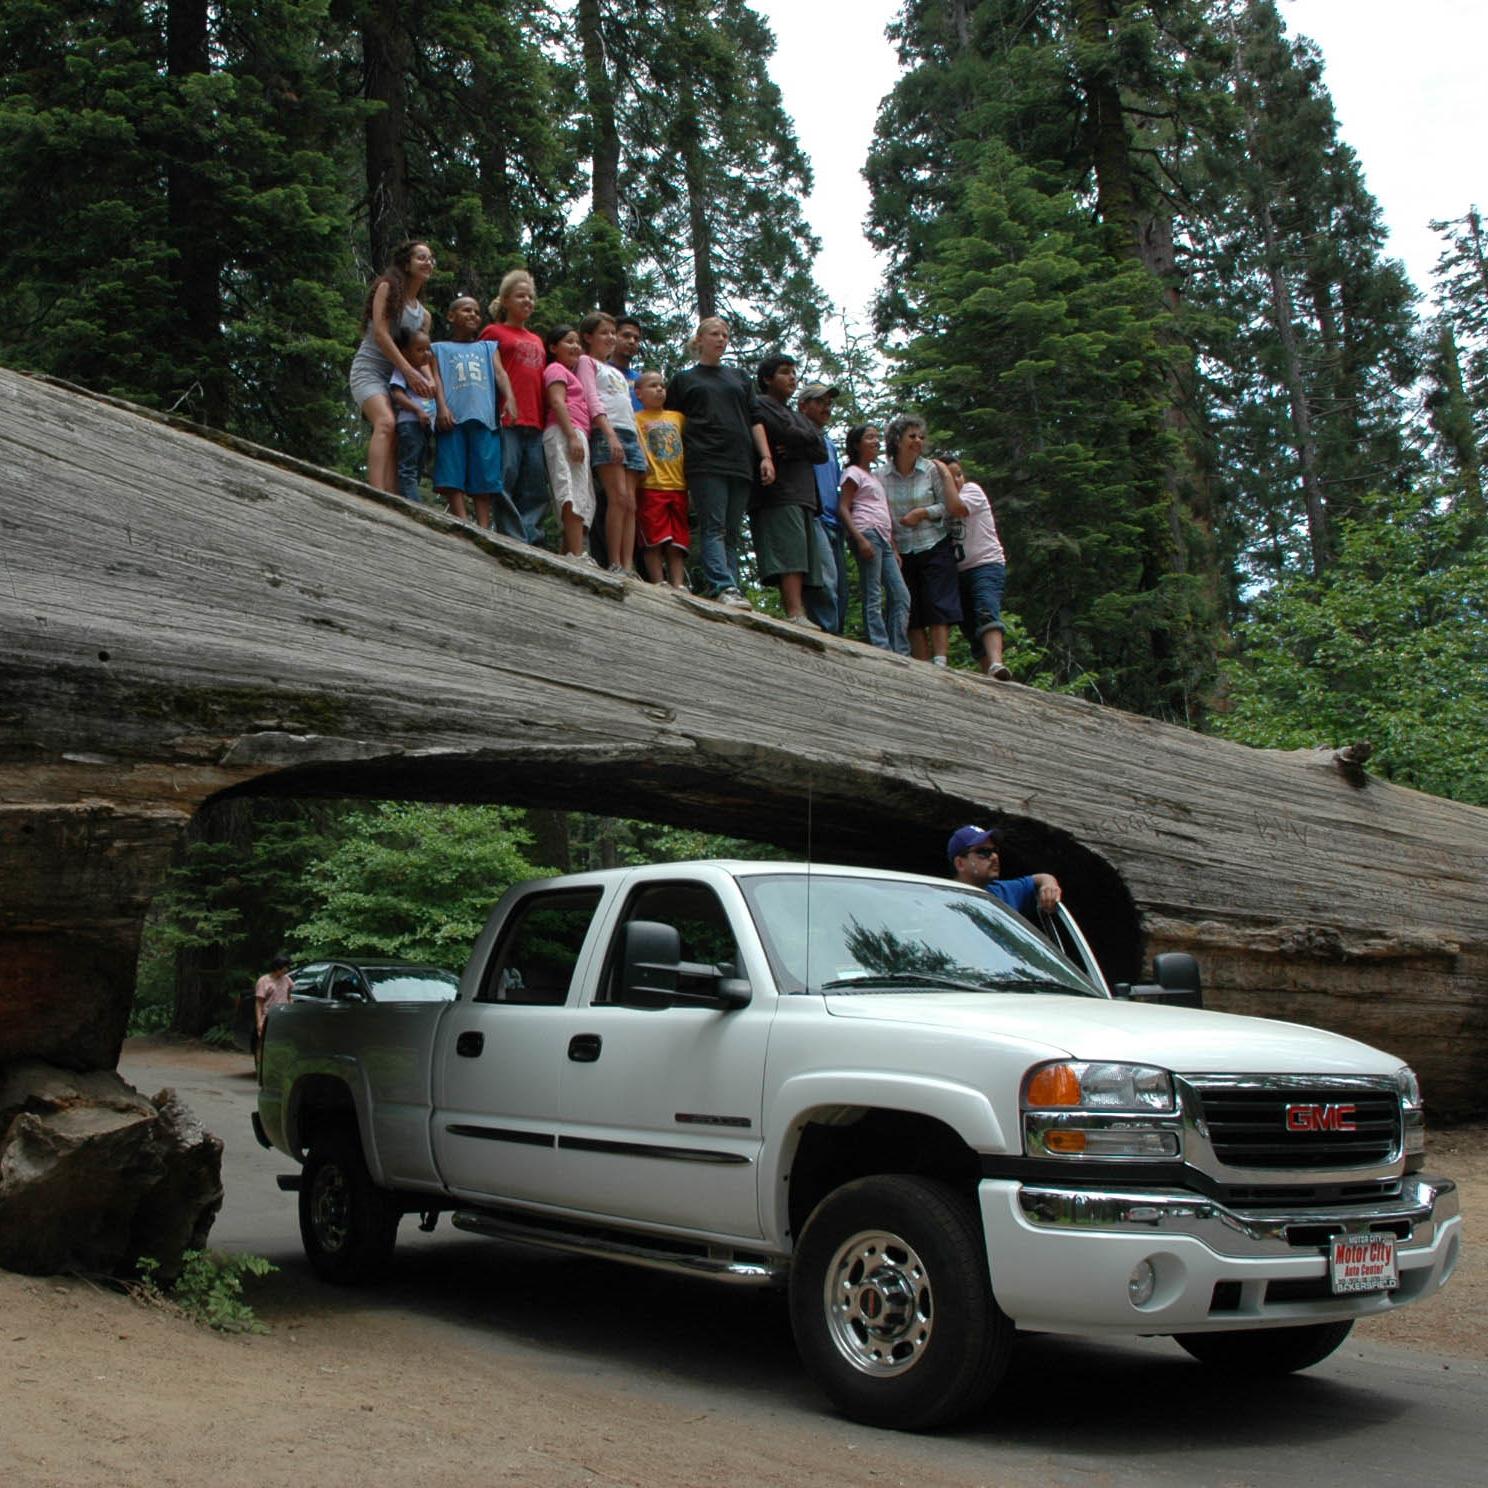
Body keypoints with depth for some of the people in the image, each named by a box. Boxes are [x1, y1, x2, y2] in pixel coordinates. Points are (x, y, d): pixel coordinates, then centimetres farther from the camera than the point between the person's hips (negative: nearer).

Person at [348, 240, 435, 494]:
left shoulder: (424, 315, 20)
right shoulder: (387, 288, 1)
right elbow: (380, 333, -11)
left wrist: (430, 380, -12)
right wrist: (410, 372, -18)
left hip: (396, 378, 8)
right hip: (369, 369, -8)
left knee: (396, 443, -7)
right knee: (386, 423, -31)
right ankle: (376, 495, -46)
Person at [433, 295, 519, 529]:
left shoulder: (488, 347, 28)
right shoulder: (440, 348, 22)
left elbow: (500, 373, 11)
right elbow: (436, 379, 8)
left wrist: (509, 399, -8)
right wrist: (442, 407, -11)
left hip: (484, 416, 2)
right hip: (454, 417, -2)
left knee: (484, 476, -6)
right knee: (453, 475, -12)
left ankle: (483, 528, -9)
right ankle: (463, 525, -18)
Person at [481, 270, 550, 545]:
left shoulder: (537, 341, 25)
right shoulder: (494, 332, 8)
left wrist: (546, 419, 15)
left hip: (535, 422, 6)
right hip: (506, 420, -6)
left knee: (536, 486, 1)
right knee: (507, 479, -9)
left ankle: (532, 540, 1)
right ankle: (514, 541, -10)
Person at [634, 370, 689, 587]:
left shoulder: (677, 418, 21)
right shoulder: (636, 418, 8)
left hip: (678, 486, 5)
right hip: (650, 486, -4)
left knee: (677, 540, 1)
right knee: (655, 538, -9)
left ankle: (678, 585, -1)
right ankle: (658, 584, -9)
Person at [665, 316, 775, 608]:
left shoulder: (738, 377, 24)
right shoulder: (683, 379, 15)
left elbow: (755, 419, 19)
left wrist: (766, 457, 6)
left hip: (740, 464, 4)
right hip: (705, 462, -4)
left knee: (732, 533, -1)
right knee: (713, 527, -15)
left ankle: (730, 590, -5)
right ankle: (724, 587, -28)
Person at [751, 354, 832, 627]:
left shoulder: (798, 415, 30)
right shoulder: (762, 405, 6)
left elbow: (821, 451, 14)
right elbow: (787, 433, -11)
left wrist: (795, 449, -4)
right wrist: (808, 440, 9)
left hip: (803, 496, 8)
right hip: (778, 493, -8)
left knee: (803, 563, -1)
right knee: (790, 557, -19)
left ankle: (800, 617, -6)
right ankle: (796, 615, -28)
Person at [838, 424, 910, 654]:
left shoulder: (875, 477, 28)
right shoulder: (854, 473, 3)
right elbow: (843, 509, -8)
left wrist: (894, 549, 20)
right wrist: (860, 539, -20)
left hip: (883, 539, 9)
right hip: (867, 533, -9)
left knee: (901, 595, 1)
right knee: (873, 597, -12)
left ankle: (900, 652, 0)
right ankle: (882, 650, -17)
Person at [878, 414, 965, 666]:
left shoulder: (932, 470, -1)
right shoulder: (880, 476, 1)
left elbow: (950, 507, 2)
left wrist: (923, 513, -13)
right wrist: (890, 546, -9)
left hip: (935, 548, -1)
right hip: (902, 553, 1)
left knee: (938, 608, -8)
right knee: (913, 615, 1)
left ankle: (940, 662, -12)